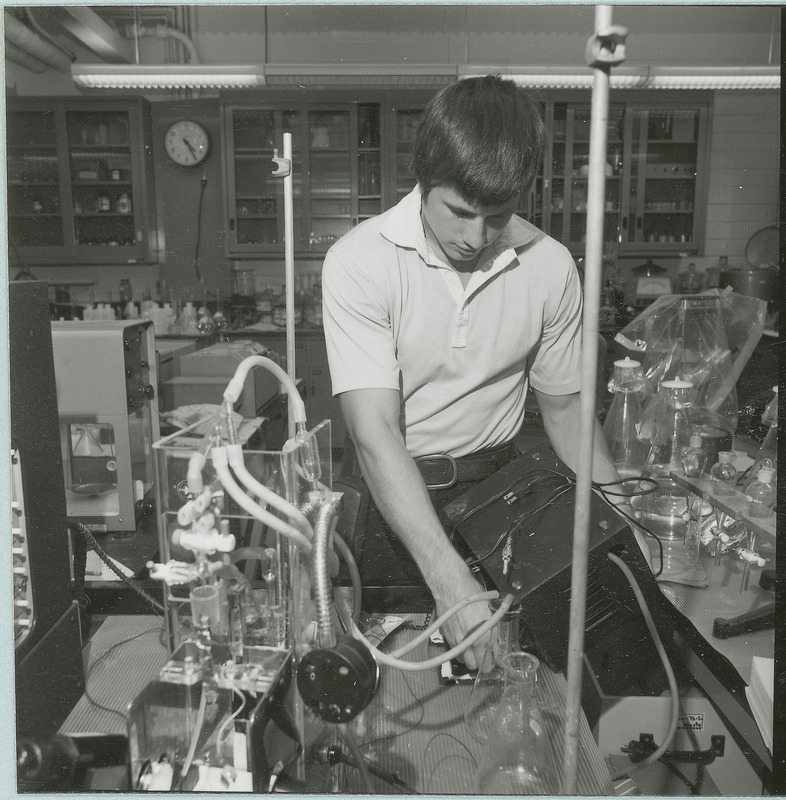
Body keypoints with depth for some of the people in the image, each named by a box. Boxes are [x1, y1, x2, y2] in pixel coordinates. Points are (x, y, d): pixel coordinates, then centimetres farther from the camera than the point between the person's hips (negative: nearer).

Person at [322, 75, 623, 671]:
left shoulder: (550, 266, -6)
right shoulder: (359, 261, -16)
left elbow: (563, 405, 7)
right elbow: (376, 431, -23)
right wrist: (449, 579, -31)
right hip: (389, 489, -2)